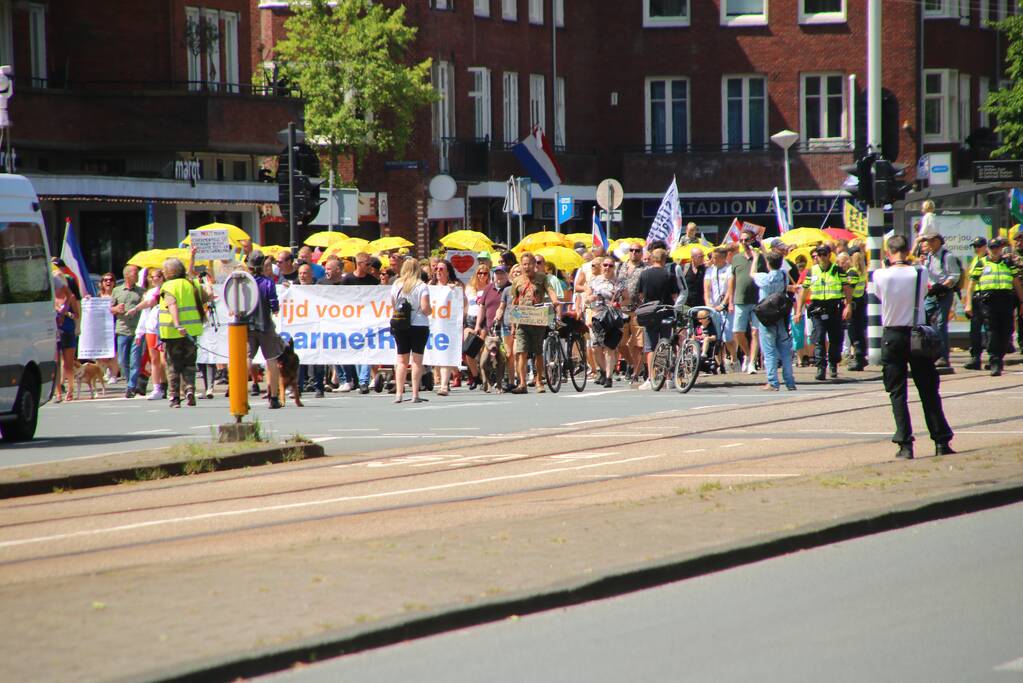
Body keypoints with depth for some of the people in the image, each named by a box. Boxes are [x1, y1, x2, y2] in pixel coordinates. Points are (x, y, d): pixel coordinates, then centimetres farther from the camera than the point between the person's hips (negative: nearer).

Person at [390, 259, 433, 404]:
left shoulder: (396, 285, 3)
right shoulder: (421, 286, -9)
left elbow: (393, 307, 8)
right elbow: (425, 308, -15)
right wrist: (430, 311, 6)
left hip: (400, 326, 3)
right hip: (419, 326, -3)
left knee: (402, 360, 9)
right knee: (417, 360, 1)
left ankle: (398, 393, 3)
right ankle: (415, 394, -2)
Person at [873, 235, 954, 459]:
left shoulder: (880, 275, -11)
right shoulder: (920, 273, -8)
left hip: (892, 336, -1)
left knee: (897, 392, 4)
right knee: (928, 390, 9)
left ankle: (905, 444, -3)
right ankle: (941, 442, 9)